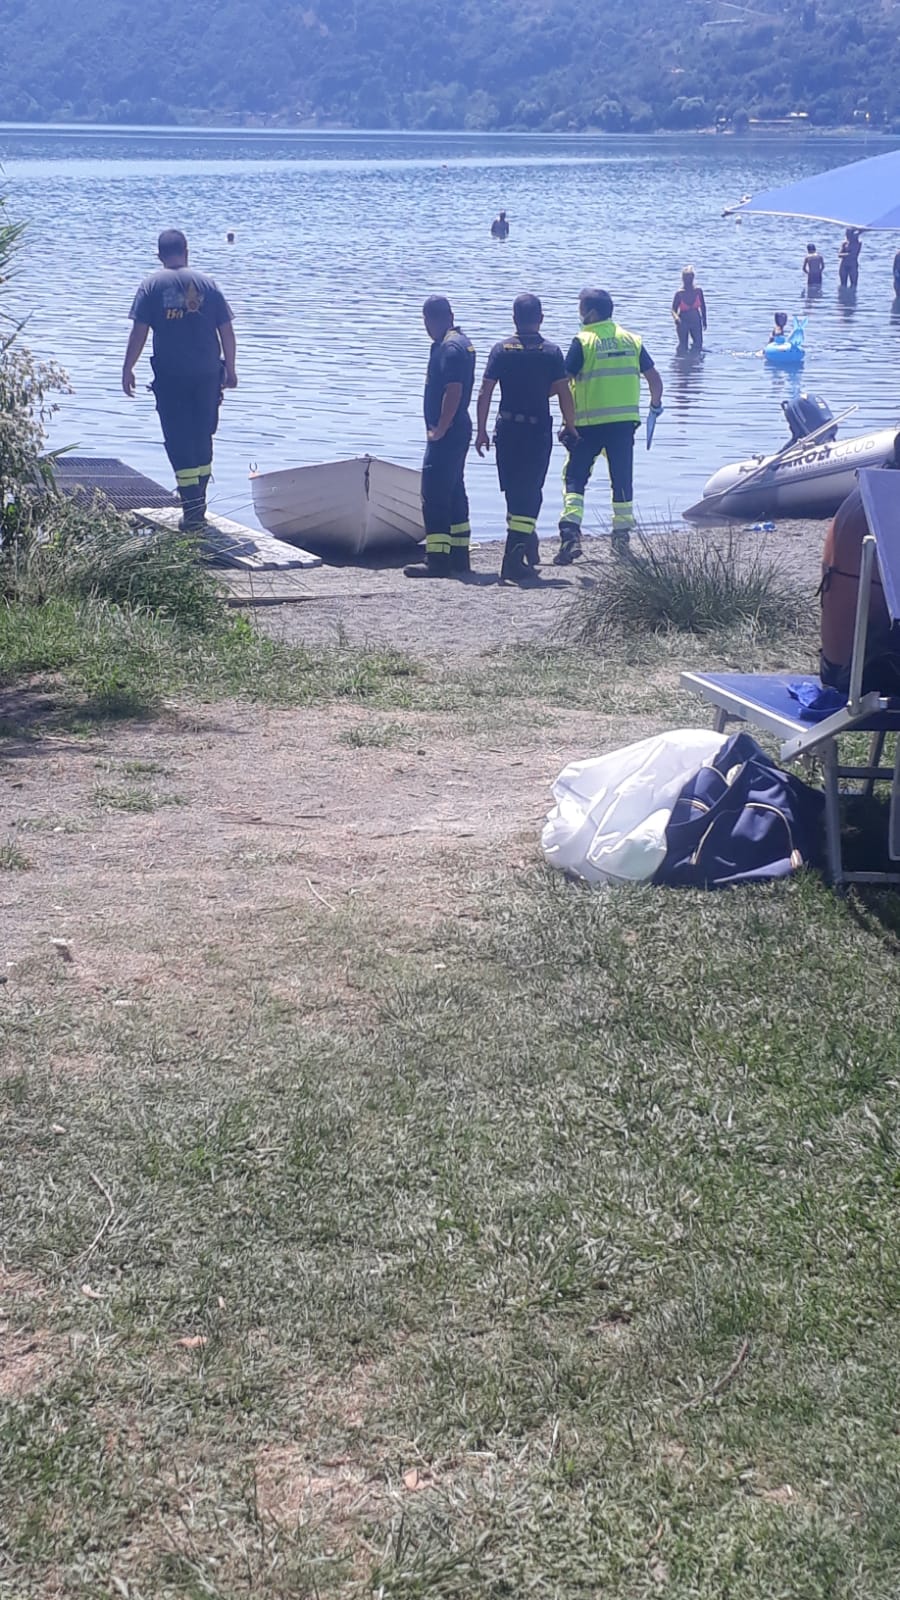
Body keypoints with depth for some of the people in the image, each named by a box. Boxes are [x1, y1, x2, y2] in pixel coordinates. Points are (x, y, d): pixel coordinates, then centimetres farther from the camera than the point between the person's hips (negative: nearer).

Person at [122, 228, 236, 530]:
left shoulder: (153, 285, -1)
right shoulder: (206, 283, 5)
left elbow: (139, 331, -7)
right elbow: (226, 331, 4)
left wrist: (128, 368, -1)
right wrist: (229, 368, 13)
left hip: (170, 375, -3)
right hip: (207, 373, 3)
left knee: (179, 441, 0)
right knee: (203, 438, 16)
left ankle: (192, 509, -6)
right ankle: (198, 502, 24)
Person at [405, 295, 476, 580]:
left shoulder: (449, 348, -17)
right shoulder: (462, 343, 15)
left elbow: (453, 391, -25)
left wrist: (439, 429, -19)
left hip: (446, 433, -11)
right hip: (458, 430, 11)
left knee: (433, 496, -9)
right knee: (454, 493, 15)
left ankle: (437, 561, -9)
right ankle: (459, 558, 20)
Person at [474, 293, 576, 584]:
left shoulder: (501, 350, 1)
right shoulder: (551, 352, -3)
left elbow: (485, 392, -3)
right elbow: (564, 393, -8)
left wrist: (481, 430, 4)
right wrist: (570, 427, 5)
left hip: (507, 428, 2)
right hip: (539, 429, -2)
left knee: (514, 491, 16)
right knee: (530, 492, 0)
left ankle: (526, 540, 30)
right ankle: (514, 559, -10)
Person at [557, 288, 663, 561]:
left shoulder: (583, 341, -6)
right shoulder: (631, 340, 7)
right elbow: (654, 379, 10)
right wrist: (656, 404, 28)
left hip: (589, 423, -4)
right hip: (625, 421, 4)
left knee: (575, 477, 2)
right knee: (622, 479, 11)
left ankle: (570, 533, -13)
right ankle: (622, 537, 14)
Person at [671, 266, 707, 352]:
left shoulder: (698, 290, -7)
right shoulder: (680, 293, -14)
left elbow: (703, 306, 6)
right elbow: (674, 309, -11)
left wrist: (704, 321, 10)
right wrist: (676, 317, -33)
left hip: (696, 322, 2)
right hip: (683, 322, -2)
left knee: (698, 345, 1)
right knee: (683, 348, 2)